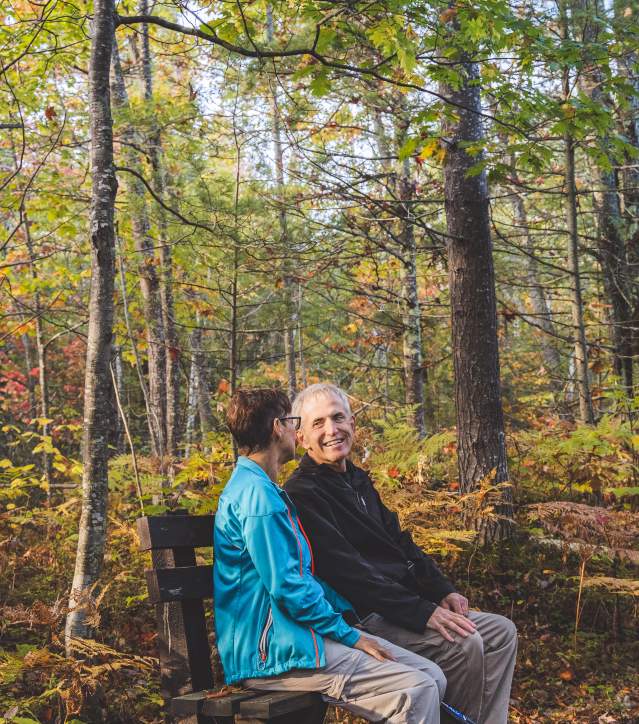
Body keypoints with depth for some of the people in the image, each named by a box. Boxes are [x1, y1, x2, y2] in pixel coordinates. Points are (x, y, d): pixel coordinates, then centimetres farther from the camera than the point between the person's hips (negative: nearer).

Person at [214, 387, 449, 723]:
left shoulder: (261, 488, 19)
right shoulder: (257, 494, -15)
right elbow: (287, 587, -20)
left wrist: (349, 618, 10)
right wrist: (349, 635, -11)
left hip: (293, 634, 11)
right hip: (273, 653, -11)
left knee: (432, 677, 1)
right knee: (415, 692, -21)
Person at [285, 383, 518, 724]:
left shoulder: (358, 480, 17)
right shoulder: (302, 495, -14)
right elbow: (348, 574, -22)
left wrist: (442, 591, 6)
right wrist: (422, 613, -24)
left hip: (406, 601, 10)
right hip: (363, 617, -9)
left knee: (501, 632, 2)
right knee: (465, 644, -24)